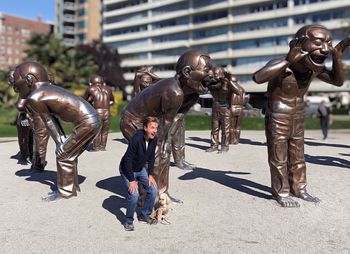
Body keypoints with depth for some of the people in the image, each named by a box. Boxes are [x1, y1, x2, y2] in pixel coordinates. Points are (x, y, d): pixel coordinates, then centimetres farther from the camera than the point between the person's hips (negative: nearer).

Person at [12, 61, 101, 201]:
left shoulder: (34, 98, -10)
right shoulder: (47, 88, 17)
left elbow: (48, 122, -3)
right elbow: (53, 118, 15)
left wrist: (59, 142, 6)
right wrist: (62, 140, 14)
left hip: (86, 123, -9)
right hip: (92, 120, 9)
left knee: (63, 155, 3)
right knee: (69, 154, 18)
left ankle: (65, 191, 14)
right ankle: (72, 186, 28)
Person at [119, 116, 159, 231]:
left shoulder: (154, 139, -12)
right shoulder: (136, 139, -33)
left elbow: (151, 158, 3)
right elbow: (128, 160, -28)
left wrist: (150, 175, -2)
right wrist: (132, 180, -25)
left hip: (141, 169, 7)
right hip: (127, 170, -6)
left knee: (153, 190, -1)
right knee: (134, 194, -21)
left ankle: (145, 215, 20)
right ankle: (129, 221, 3)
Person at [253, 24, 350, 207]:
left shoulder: (315, 67, -4)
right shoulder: (280, 65, -25)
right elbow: (257, 78, -43)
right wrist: (288, 60, -49)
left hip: (297, 122, 7)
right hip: (276, 122, -6)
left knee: (297, 158, 16)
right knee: (279, 160, 4)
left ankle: (298, 189, 30)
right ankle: (281, 193, 17)